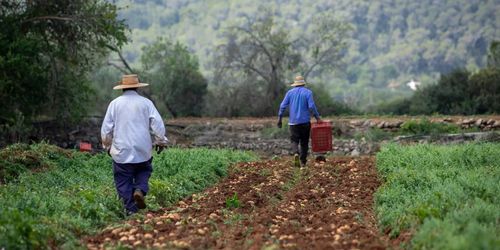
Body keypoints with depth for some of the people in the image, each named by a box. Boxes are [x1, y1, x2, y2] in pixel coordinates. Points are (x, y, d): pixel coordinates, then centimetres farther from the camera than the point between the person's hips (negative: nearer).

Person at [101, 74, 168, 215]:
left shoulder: (114, 104, 2)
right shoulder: (146, 103, 1)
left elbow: (106, 128, 4)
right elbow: (158, 124, -3)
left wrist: (107, 146, 19)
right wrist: (161, 141, 11)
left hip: (121, 151, 0)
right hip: (143, 150, 0)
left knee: (123, 182, 7)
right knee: (143, 171, 22)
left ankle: (131, 210, 0)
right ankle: (140, 190, -6)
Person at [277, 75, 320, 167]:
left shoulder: (290, 92, 5)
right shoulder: (308, 92, -1)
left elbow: (283, 106, 1)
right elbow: (311, 106, -11)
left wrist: (279, 118, 7)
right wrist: (317, 117, -2)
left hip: (293, 122, 1)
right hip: (305, 121, -1)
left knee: (294, 140, 3)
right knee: (304, 142, 9)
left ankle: (296, 153, -26)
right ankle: (303, 162, 9)